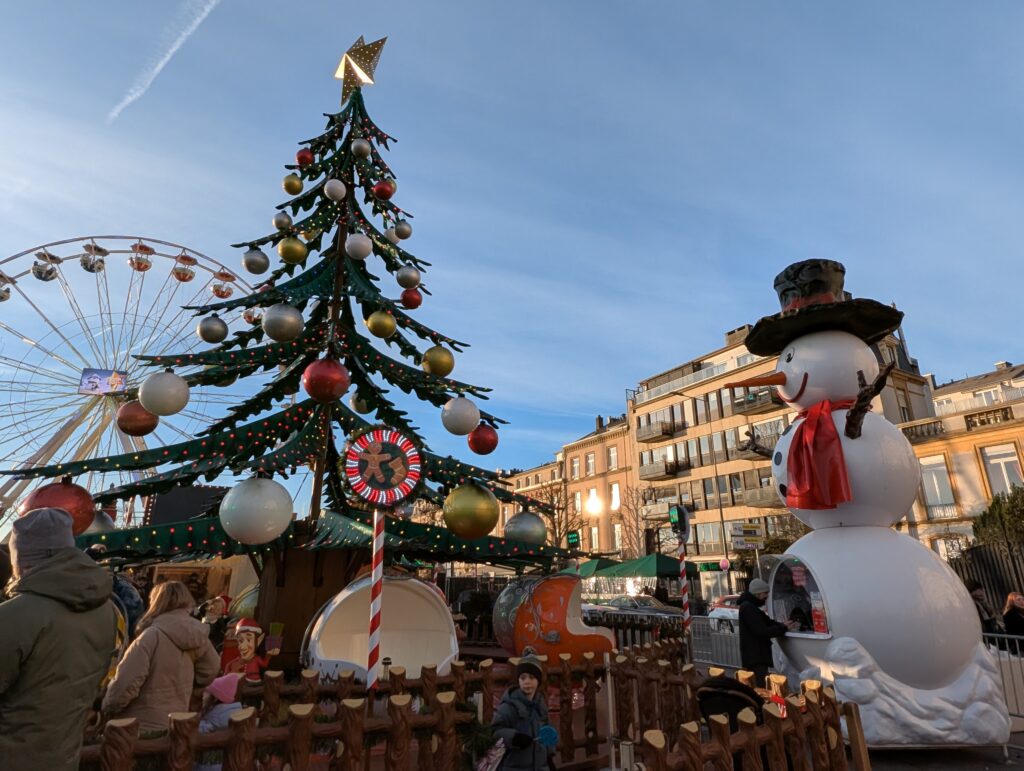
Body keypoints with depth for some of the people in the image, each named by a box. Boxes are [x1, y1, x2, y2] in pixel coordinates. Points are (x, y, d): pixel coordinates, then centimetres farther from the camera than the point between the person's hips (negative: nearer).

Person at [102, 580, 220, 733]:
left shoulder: (152, 636, -19)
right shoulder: (197, 637, -2)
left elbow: (125, 683, -21)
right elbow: (207, 674, 11)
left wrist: (107, 708, -2)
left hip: (141, 728, -5)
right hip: (174, 726, 5)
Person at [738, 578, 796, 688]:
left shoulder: (751, 606, 17)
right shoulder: (747, 607, -18)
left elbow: (767, 622, 16)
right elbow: (762, 631, -21)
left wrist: (783, 625, -1)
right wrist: (783, 628, -13)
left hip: (757, 655, 11)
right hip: (755, 657, -11)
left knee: (757, 687, 15)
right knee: (762, 688, -15)